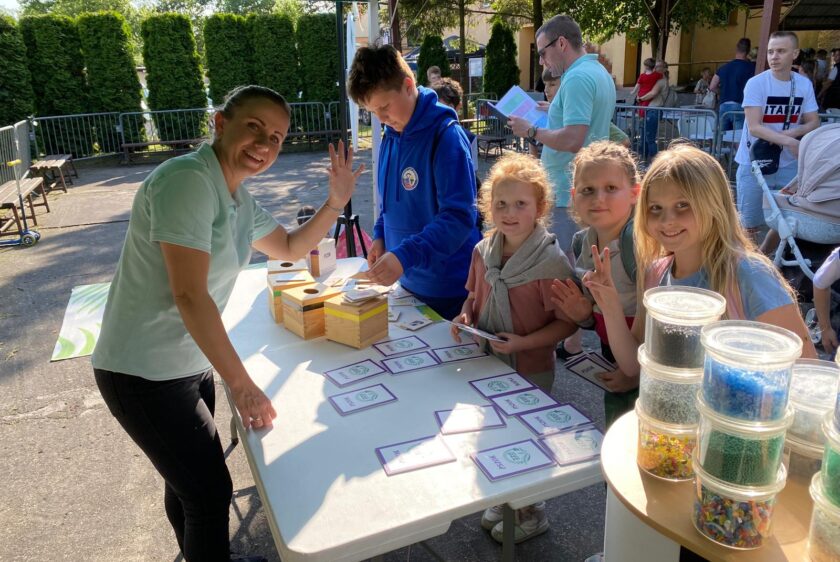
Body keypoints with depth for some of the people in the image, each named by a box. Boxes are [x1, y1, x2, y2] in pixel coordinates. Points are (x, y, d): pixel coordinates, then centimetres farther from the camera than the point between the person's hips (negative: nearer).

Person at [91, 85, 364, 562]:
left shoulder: (239, 199, 7)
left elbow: (291, 247, 21)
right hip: (144, 374, -9)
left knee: (188, 478, 24)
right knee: (211, 491, 2)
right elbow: (190, 295, -27)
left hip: (189, 363, 9)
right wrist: (242, 385, -22)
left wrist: (336, 201, 5)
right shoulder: (188, 180, -22)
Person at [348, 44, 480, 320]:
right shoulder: (391, 135, 5)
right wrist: (380, 235, 0)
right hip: (408, 283, 7)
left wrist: (404, 256, -34)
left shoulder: (446, 135, -18)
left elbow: (459, 217, -25)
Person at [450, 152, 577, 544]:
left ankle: (531, 513, 39)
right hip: (487, 364, 6)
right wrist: (465, 317, -9)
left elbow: (567, 322, -18)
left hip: (530, 371, -6)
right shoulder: (483, 251, -4)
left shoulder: (551, 261, -22)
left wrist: (524, 342, -27)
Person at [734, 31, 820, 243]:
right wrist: (789, 141, -30)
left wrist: (793, 132, -18)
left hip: (788, 164, 4)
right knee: (751, 225, 0)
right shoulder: (756, 83, -12)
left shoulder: (804, 84, 1)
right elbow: (754, 127, -20)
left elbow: (814, 123, 3)